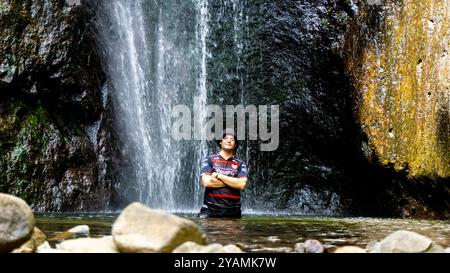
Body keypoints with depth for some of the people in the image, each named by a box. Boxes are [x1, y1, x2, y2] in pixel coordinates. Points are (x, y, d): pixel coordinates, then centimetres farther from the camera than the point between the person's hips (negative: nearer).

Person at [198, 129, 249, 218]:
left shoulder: (240, 164, 11)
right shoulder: (209, 160, 7)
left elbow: (241, 185, -5)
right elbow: (206, 182, -7)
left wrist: (218, 176, -5)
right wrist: (233, 182, -3)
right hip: (210, 210, -2)